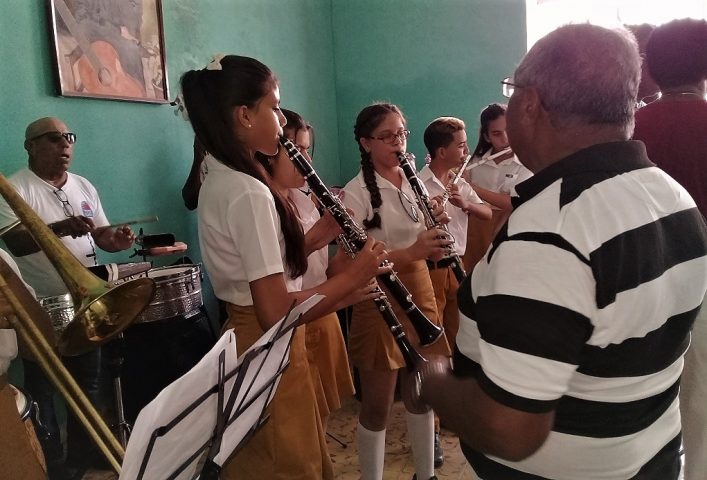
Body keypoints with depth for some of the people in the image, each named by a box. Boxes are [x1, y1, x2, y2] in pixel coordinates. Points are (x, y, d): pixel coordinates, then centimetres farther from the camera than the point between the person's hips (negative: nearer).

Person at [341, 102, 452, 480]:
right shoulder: (356, 193, -13)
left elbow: (428, 251, 10)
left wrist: (437, 229, -12)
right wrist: (411, 252, -33)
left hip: (420, 292, 6)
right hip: (380, 302, -6)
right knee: (378, 406, 6)